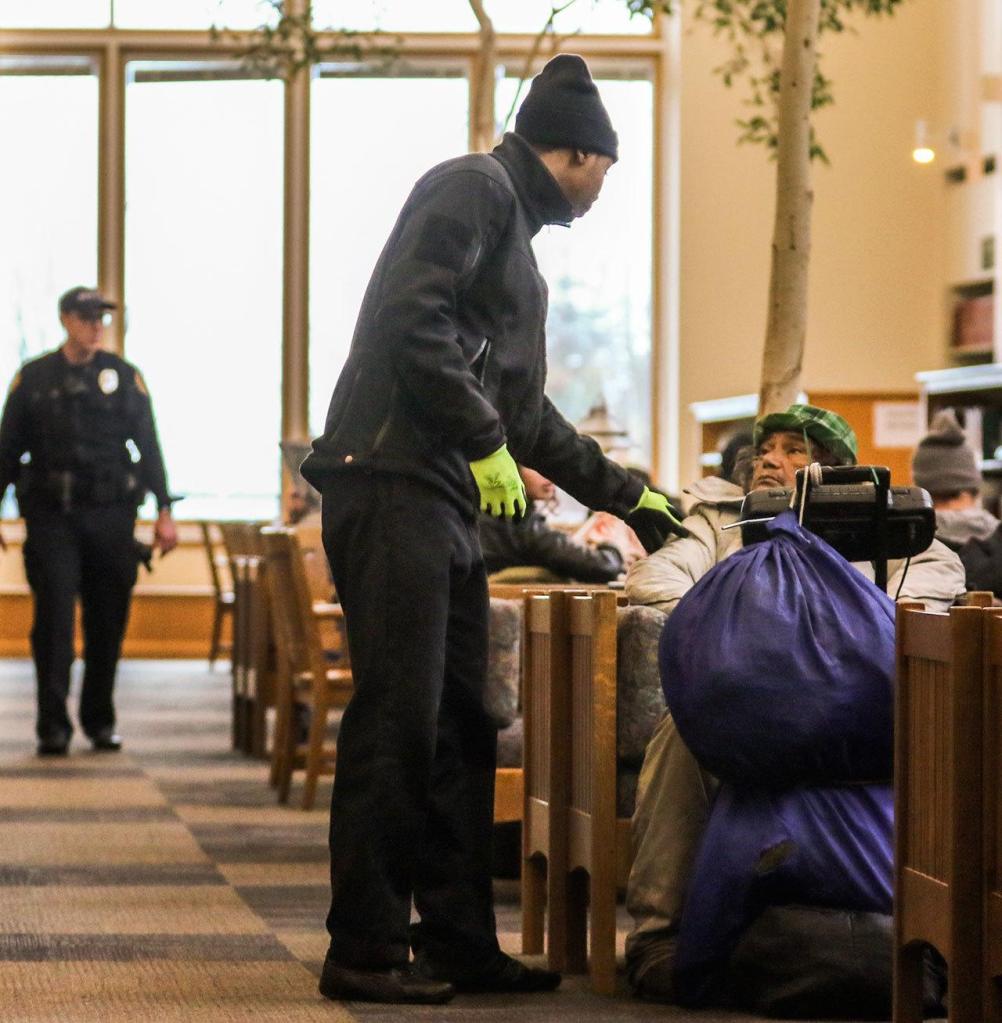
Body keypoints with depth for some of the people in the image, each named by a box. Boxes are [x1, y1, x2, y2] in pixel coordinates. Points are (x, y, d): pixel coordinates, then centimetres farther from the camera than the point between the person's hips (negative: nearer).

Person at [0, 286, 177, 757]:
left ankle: (100, 721, 17)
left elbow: (149, 447, 8)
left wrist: (163, 511, 2)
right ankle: (52, 727, -7)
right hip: (51, 517, -1)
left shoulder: (123, 376, 7)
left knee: (108, 621, 5)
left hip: (110, 515, 1)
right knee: (54, 617, -8)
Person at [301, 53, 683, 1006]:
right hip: (394, 484, -10)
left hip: (448, 505, 10)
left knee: (460, 729, 9)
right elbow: (411, 318, -19)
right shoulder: (475, 189, -4)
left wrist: (627, 495, 34)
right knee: (397, 720, -10)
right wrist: (485, 441, -16)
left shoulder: (515, 230, 26)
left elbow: (526, 411, 32)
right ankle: (363, 952, -6)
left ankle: (458, 943, 14)